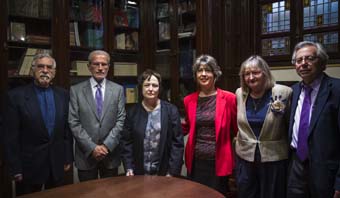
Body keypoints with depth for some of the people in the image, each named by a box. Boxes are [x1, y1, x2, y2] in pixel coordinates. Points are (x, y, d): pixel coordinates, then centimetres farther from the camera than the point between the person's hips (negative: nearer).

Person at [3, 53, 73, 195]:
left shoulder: (63, 95, 2)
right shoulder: (16, 96, -9)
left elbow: (67, 129, 4)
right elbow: (11, 136, -8)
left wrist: (68, 158, 4)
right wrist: (15, 169, -9)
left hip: (57, 164, 3)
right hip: (29, 165, -3)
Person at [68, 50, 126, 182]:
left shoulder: (118, 89, 3)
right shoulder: (76, 90, -1)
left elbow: (121, 120, -2)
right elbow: (74, 123, -5)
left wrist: (107, 145, -11)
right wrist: (91, 147, -12)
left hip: (111, 153, 1)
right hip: (86, 154, -1)